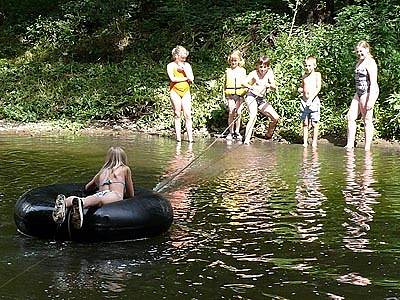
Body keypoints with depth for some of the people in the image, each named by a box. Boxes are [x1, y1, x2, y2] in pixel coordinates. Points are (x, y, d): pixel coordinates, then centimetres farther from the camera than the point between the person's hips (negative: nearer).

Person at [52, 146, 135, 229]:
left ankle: (64, 202, -60)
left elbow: (87, 188, 51)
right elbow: (131, 195, 33)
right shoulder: (125, 169, 30)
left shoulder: (101, 172, 37)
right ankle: (81, 202, -69)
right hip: (115, 195, -3)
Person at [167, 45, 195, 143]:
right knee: (177, 115, -1)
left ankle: (190, 137, -8)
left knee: (188, 115, -6)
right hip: (175, 91, -2)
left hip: (186, 91, 2)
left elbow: (191, 78, 0)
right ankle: (178, 137, 1)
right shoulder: (171, 66, 2)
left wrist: (184, 69, -6)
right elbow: (172, 79, -12)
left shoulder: (187, 65, 11)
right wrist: (185, 78, -6)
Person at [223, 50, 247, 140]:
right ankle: (231, 132, 2)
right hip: (230, 94, 0)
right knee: (231, 113, -6)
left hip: (240, 94, 0)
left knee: (238, 113, -2)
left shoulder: (242, 70, 9)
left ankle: (237, 131, 8)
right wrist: (224, 94, 5)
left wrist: (245, 92, -1)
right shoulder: (228, 71, 11)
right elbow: (226, 84, 14)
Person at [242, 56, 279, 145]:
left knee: (276, 117, 1)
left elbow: (274, 87, -7)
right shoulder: (254, 73, -10)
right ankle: (246, 139, -28)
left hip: (261, 99, 5)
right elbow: (244, 82, -25)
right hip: (252, 97, -5)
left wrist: (270, 85, -30)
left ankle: (268, 135, 25)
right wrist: (253, 88, -42)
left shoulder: (269, 73, 0)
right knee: (253, 116, -29)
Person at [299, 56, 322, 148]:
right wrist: (300, 89, 1)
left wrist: (311, 98, -19)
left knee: (314, 123, -2)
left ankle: (314, 142, 4)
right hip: (304, 101, 4)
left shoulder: (317, 74, 1)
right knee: (305, 123, 5)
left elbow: (318, 88, -9)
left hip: (314, 101, -4)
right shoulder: (304, 76, 14)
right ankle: (305, 142, 8)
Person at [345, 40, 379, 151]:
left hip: (368, 92, -10)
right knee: (350, 117, 5)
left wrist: (370, 100, -24)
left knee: (367, 120, -4)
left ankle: (367, 147, 1)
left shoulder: (370, 62, -12)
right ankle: (350, 144, 9)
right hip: (359, 93, 10)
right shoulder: (360, 61, 17)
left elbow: (373, 83, -19)